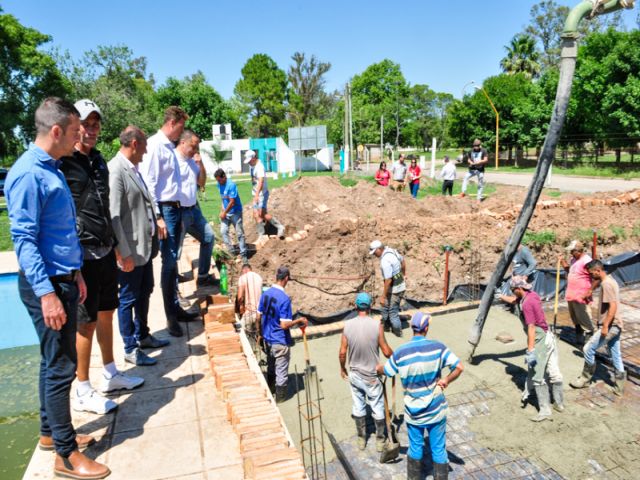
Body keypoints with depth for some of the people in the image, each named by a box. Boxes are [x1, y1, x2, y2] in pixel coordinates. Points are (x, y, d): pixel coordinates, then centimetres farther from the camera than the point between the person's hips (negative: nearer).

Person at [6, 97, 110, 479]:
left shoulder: (51, 168, 11)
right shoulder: (28, 174, -18)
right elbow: (24, 239, -20)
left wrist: (75, 274, 19)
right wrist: (46, 294, -23)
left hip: (64, 279, 9)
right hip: (47, 285, -9)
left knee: (55, 362, 18)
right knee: (62, 367, -1)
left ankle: (51, 432, 34)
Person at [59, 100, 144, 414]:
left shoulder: (98, 160, 12)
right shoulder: (62, 164, -13)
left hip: (105, 252, 8)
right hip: (81, 256, -8)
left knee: (106, 315, 17)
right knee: (86, 323, 2)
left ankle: (111, 375, 33)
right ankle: (83, 392, 18)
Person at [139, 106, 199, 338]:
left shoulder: (169, 146, 13)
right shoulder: (155, 145, -13)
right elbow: (149, 183, -17)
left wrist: (178, 211, 15)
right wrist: (158, 217, -19)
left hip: (176, 208, 9)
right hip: (165, 209, -9)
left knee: (173, 261, 14)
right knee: (169, 262, -3)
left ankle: (175, 308, 25)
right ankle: (170, 317, 7)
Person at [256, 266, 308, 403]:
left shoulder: (266, 294, -4)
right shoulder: (284, 298, -25)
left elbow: (259, 317, 5)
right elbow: (284, 325, -27)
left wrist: (260, 333, 19)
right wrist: (299, 321, -11)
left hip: (268, 338, 7)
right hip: (280, 341, -7)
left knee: (271, 367, 26)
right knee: (281, 371, 11)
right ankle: (280, 398, 26)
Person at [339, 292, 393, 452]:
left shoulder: (348, 325, -12)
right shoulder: (377, 325, -19)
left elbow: (342, 353, -7)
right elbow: (386, 352, -12)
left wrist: (342, 368, 11)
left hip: (354, 374, 3)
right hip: (371, 376, -2)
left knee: (358, 407, 19)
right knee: (378, 408, 16)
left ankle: (361, 439, 34)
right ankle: (380, 440, 30)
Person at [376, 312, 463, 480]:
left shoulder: (400, 352, -13)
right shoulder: (437, 347, -14)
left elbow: (383, 371, 1)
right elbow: (459, 367, -16)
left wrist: (378, 367, 23)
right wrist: (446, 380, 0)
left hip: (413, 411, 1)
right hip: (436, 410, -1)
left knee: (415, 448, 20)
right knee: (439, 450, 15)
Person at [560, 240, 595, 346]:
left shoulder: (586, 261, -19)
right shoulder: (574, 259, 10)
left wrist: (590, 292, -21)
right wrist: (563, 262, 10)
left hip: (581, 297, -10)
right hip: (571, 295, 10)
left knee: (584, 320, -2)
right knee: (575, 319, 21)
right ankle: (579, 339, 35)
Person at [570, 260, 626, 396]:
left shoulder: (606, 284, -19)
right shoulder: (609, 281, 12)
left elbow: (613, 306, -24)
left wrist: (605, 326, -23)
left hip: (610, 326, -10)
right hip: (614, 325, 10)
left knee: (588, 349, -3)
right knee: (616, 356, 14)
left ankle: (585, 379, 11)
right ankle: (619, 387, 22)